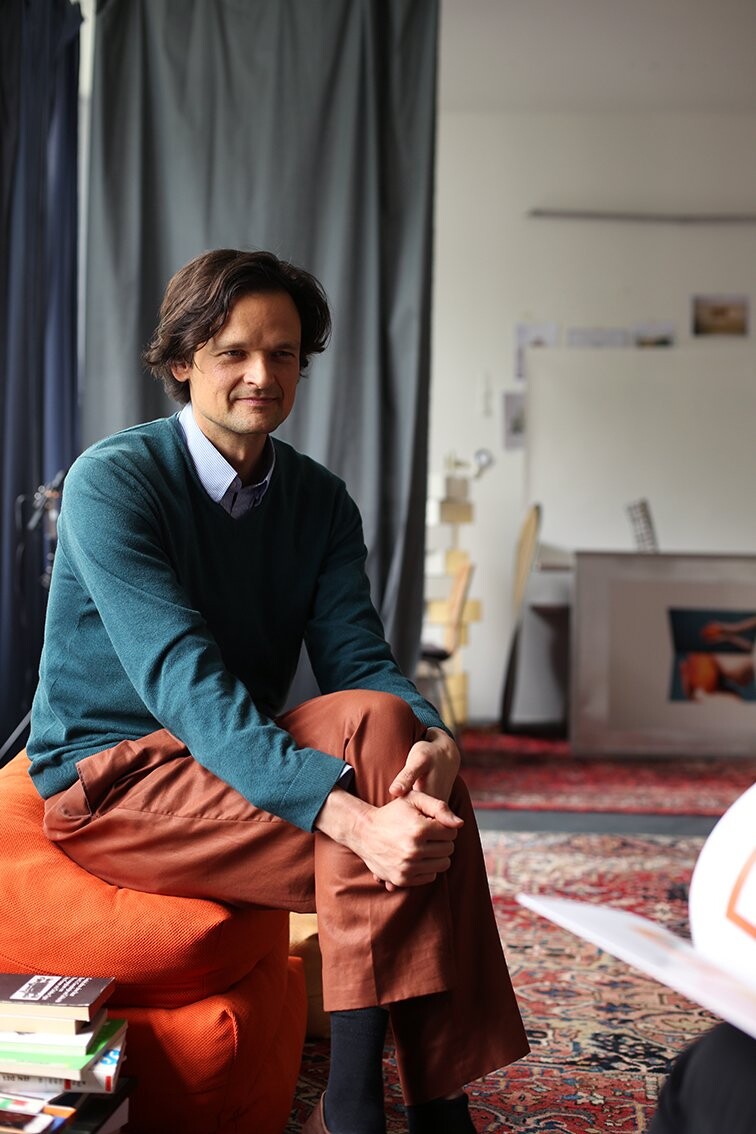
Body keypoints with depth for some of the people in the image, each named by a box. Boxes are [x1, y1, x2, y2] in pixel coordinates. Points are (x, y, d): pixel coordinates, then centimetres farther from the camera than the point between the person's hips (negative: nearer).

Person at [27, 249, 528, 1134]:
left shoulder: (321, 500, 5)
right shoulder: (114, 480, -15)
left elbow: (358, 659, -5)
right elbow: (184, 683, -27)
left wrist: (435, 740, -30)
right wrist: (348, 815, -39)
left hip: (236, 762, 6)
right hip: (110, 784, -6)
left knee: (387, 723, -24)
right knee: (372, 727, -26)